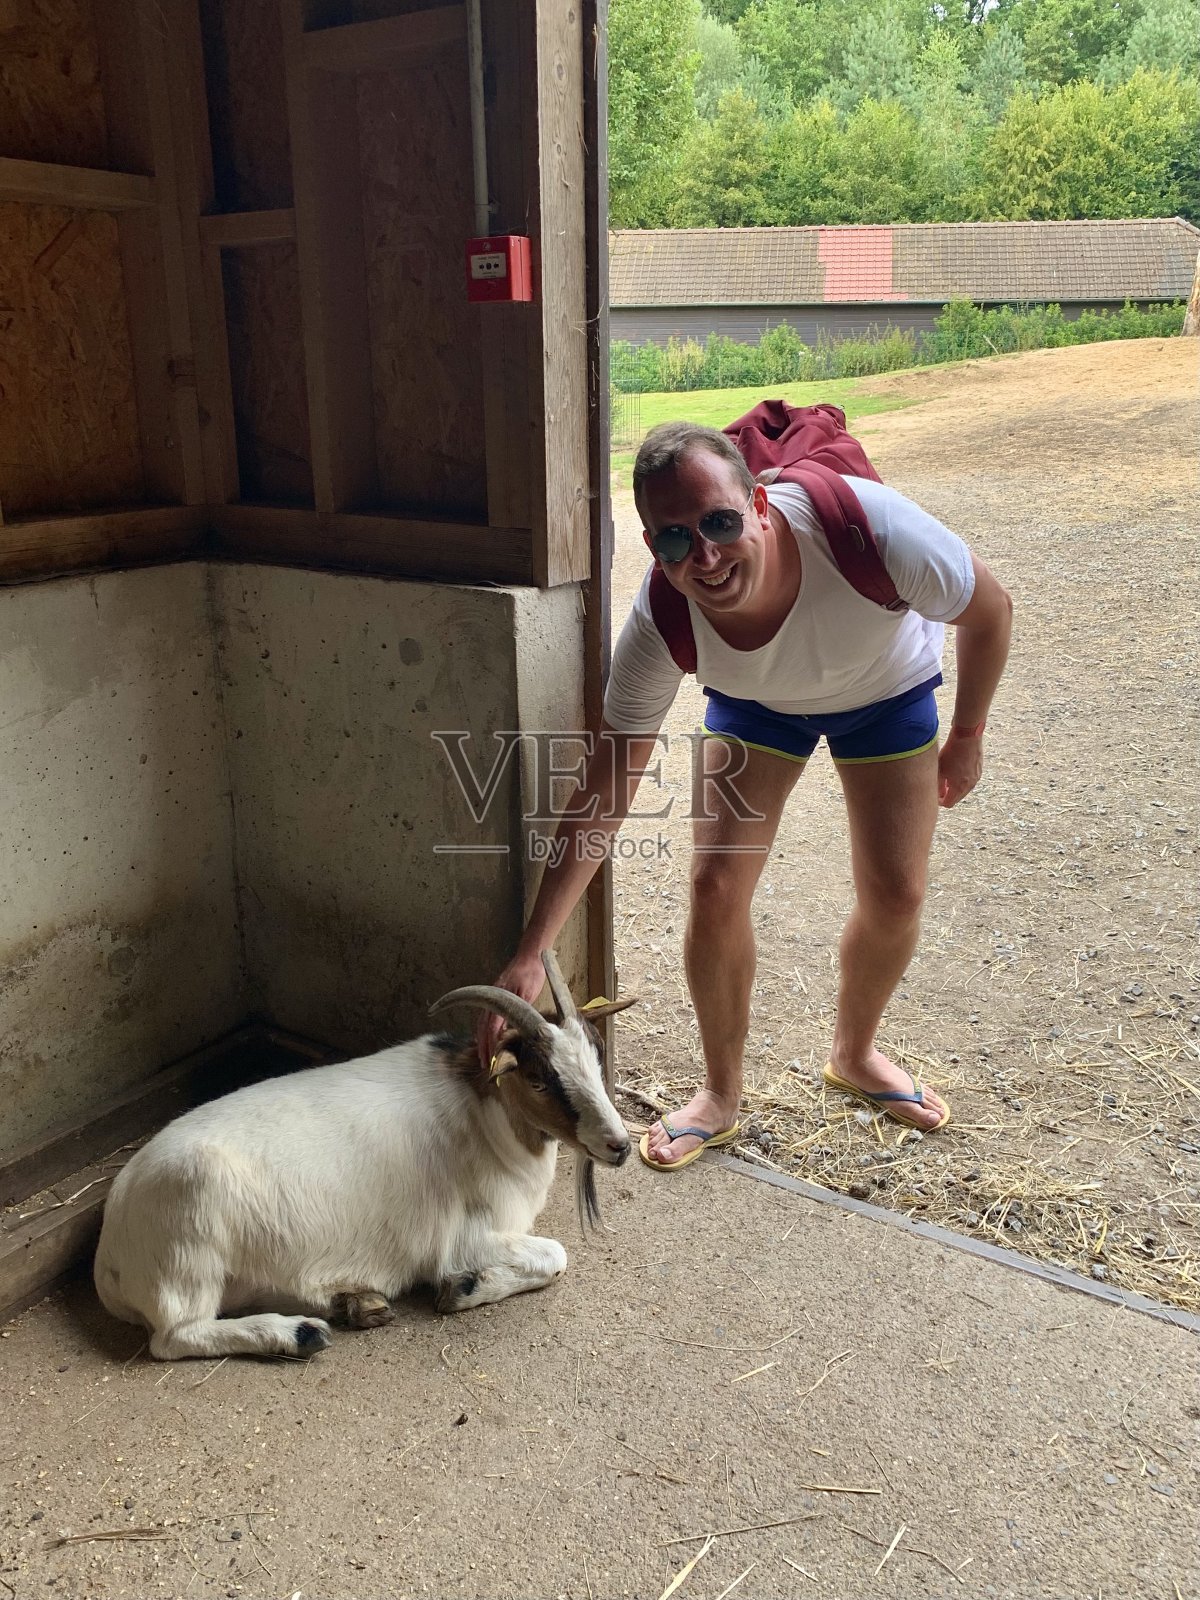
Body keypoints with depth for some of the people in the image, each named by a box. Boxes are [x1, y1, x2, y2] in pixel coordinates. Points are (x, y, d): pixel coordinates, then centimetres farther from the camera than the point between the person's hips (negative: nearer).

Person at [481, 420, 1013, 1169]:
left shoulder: (868, 530, -43)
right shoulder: (661, 625, -36)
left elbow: (990, 610, -20)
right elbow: (604, 794, -27)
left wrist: (967, 736, -7)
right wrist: (529, 954, -30)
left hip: (887, 690, 0)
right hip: (756, 702, 0)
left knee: (896, 894, -2)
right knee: (716, 887, -10)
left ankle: (855, 1053, 29)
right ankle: (722, 1093, 13)